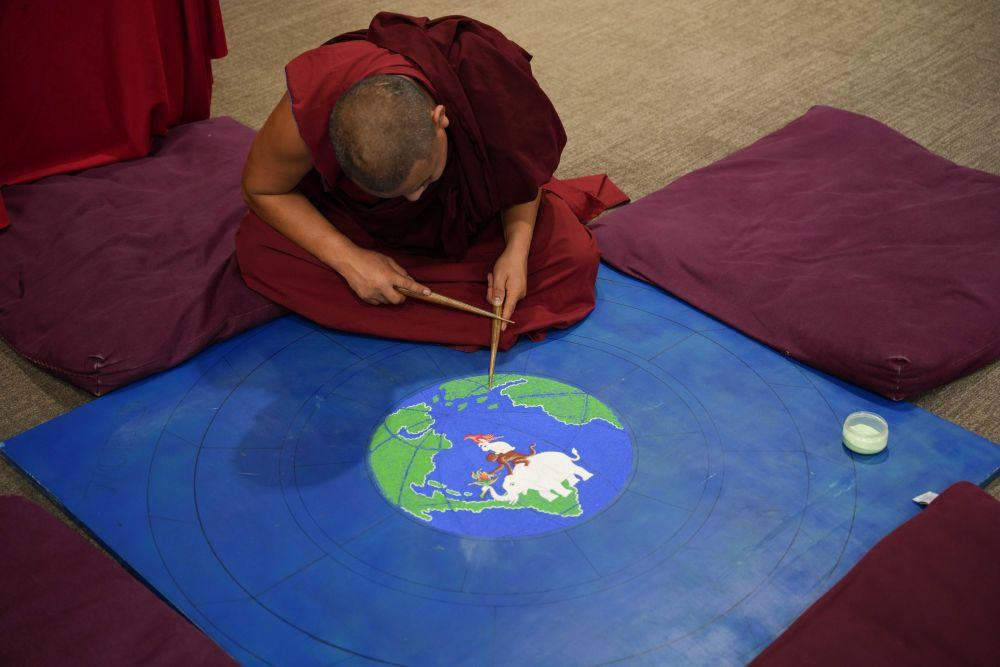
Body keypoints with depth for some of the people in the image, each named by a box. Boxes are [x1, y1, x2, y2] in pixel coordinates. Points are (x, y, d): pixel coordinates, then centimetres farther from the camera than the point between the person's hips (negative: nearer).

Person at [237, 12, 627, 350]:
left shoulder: (495, 89, -37)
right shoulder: (306, 111, -39)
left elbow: (528, 165, -14)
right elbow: (260, 187, -19)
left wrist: (517, 249, -27)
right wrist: (348, 259, -28)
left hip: (471, 200, 0)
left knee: (571, 256, -21)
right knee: (258, 249, -26)